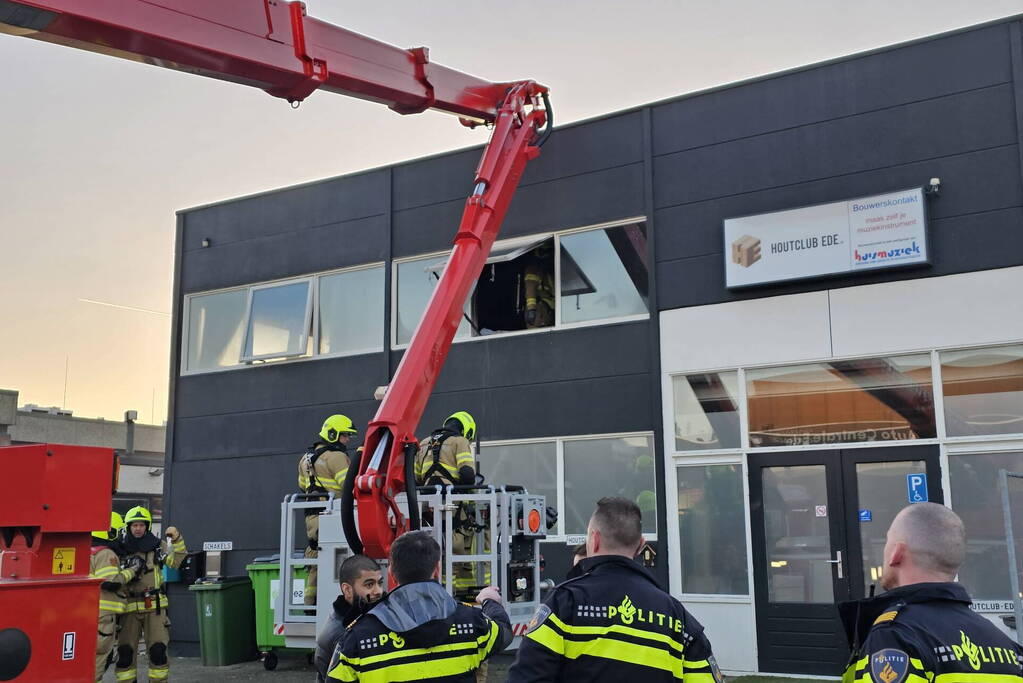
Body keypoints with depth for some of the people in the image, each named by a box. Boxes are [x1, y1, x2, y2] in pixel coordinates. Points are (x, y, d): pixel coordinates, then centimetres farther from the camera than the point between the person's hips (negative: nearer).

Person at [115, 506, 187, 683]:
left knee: (158, 650, -3)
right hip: (129, 608, 1)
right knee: (125, 651, 2)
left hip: (154, 607, -1)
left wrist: (177, 540, -13)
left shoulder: (157, 548, 5)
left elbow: (177, 562, -3)